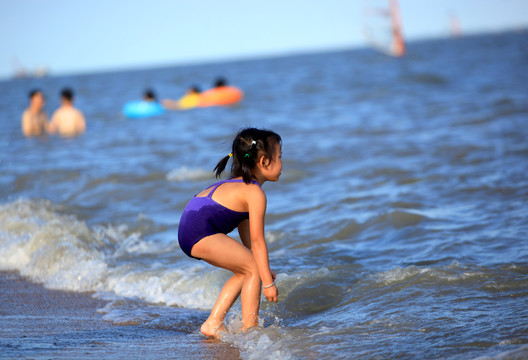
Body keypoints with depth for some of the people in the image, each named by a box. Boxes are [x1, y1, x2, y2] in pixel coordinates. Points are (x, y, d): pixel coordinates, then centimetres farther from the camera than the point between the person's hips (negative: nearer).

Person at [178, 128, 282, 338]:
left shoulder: (239, 185, 22)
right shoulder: (255, 193, -9)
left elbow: (246, 235, 25)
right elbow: (257, 242, -10)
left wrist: (263, 270, 25)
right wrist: (268, 282, -7)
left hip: (188, 231, 10)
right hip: (201, 233, -10)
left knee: (245, 271, 18)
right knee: (254, 269, -4)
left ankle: (213, 323, 19)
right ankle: (249, 329, -3)